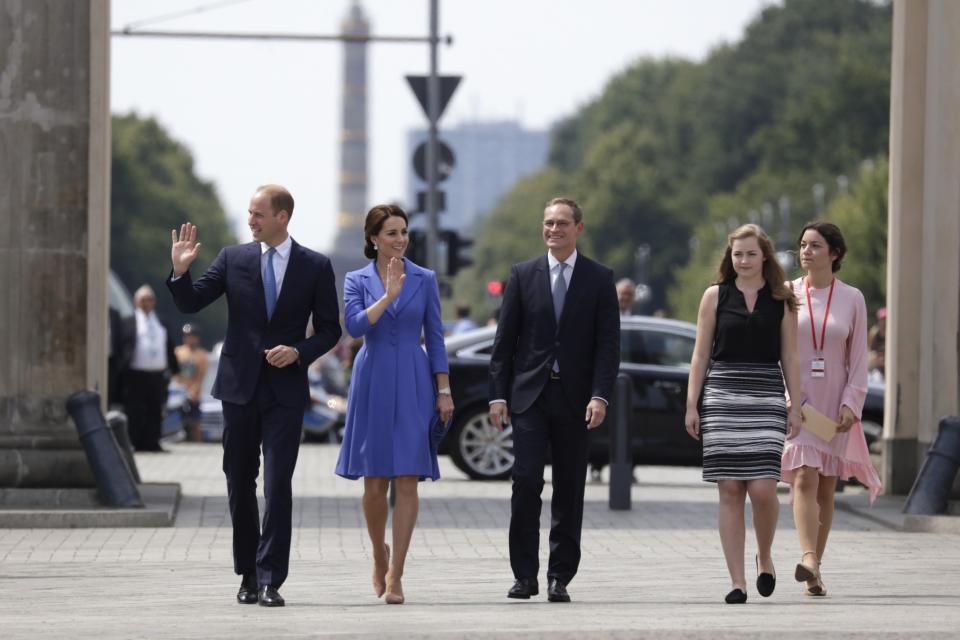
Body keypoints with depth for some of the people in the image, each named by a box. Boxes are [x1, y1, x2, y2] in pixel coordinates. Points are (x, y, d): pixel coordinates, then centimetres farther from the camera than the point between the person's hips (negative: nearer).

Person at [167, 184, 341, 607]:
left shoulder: (315, 267, 1)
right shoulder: (233, 259, 3)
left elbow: (329, 330, 5)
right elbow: (189, 304, 1)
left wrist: (298, 351, -12)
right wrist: (180, 271, -17)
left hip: (285, 388, -2)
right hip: (239, 385, 2)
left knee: (277, 485, -10)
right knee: (240, 483, 8)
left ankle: (270, 580, -9)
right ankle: (248, 574, 19)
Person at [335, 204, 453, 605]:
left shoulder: (425, 279, 6)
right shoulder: (357, 281, 4)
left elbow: (435, 337, 6)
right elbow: (354, 325, -13)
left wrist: (444, 391, 2)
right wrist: (388, 295, -19)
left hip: (413, 386, 0)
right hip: (373, 384, 0)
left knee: (407, 480, -7)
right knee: (374, 484, 3)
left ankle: (395, 575, -7)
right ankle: (379, 556, 29)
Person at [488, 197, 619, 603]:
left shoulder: (599, 279, 4)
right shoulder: (523, 275, 6)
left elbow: (608, 343, 0)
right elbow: (505, 340, 6)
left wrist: (599, 396, -11)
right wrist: (498, 395, -2)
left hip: (575, 399, 0)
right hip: (529, 395, 0)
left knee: (570, 490, 3)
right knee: (526, 481, -9)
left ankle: (560, 577, 8)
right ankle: (524, 574, -4)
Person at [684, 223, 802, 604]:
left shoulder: (781, 301, 8)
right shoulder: (715, 296, 8)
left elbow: (789, 358, 10)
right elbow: (701, 354, 8)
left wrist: (795, 406, 3)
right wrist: (692, 405, 2)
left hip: (765, 398, 0)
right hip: (721, 396, 0)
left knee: (763, 487, -12)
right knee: (730, 490, -2)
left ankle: (764, 557, 16)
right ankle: (737, 581, 1)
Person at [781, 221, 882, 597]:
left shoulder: (851, 299, 5)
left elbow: (859, 358, 4)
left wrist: (851, 403, -7)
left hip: (833, 404, 1)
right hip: (793, 401, -1)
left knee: (825, 487, 5)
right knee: (804, 479, -17)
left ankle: (815, 569, 12)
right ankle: (809, 560, -31)